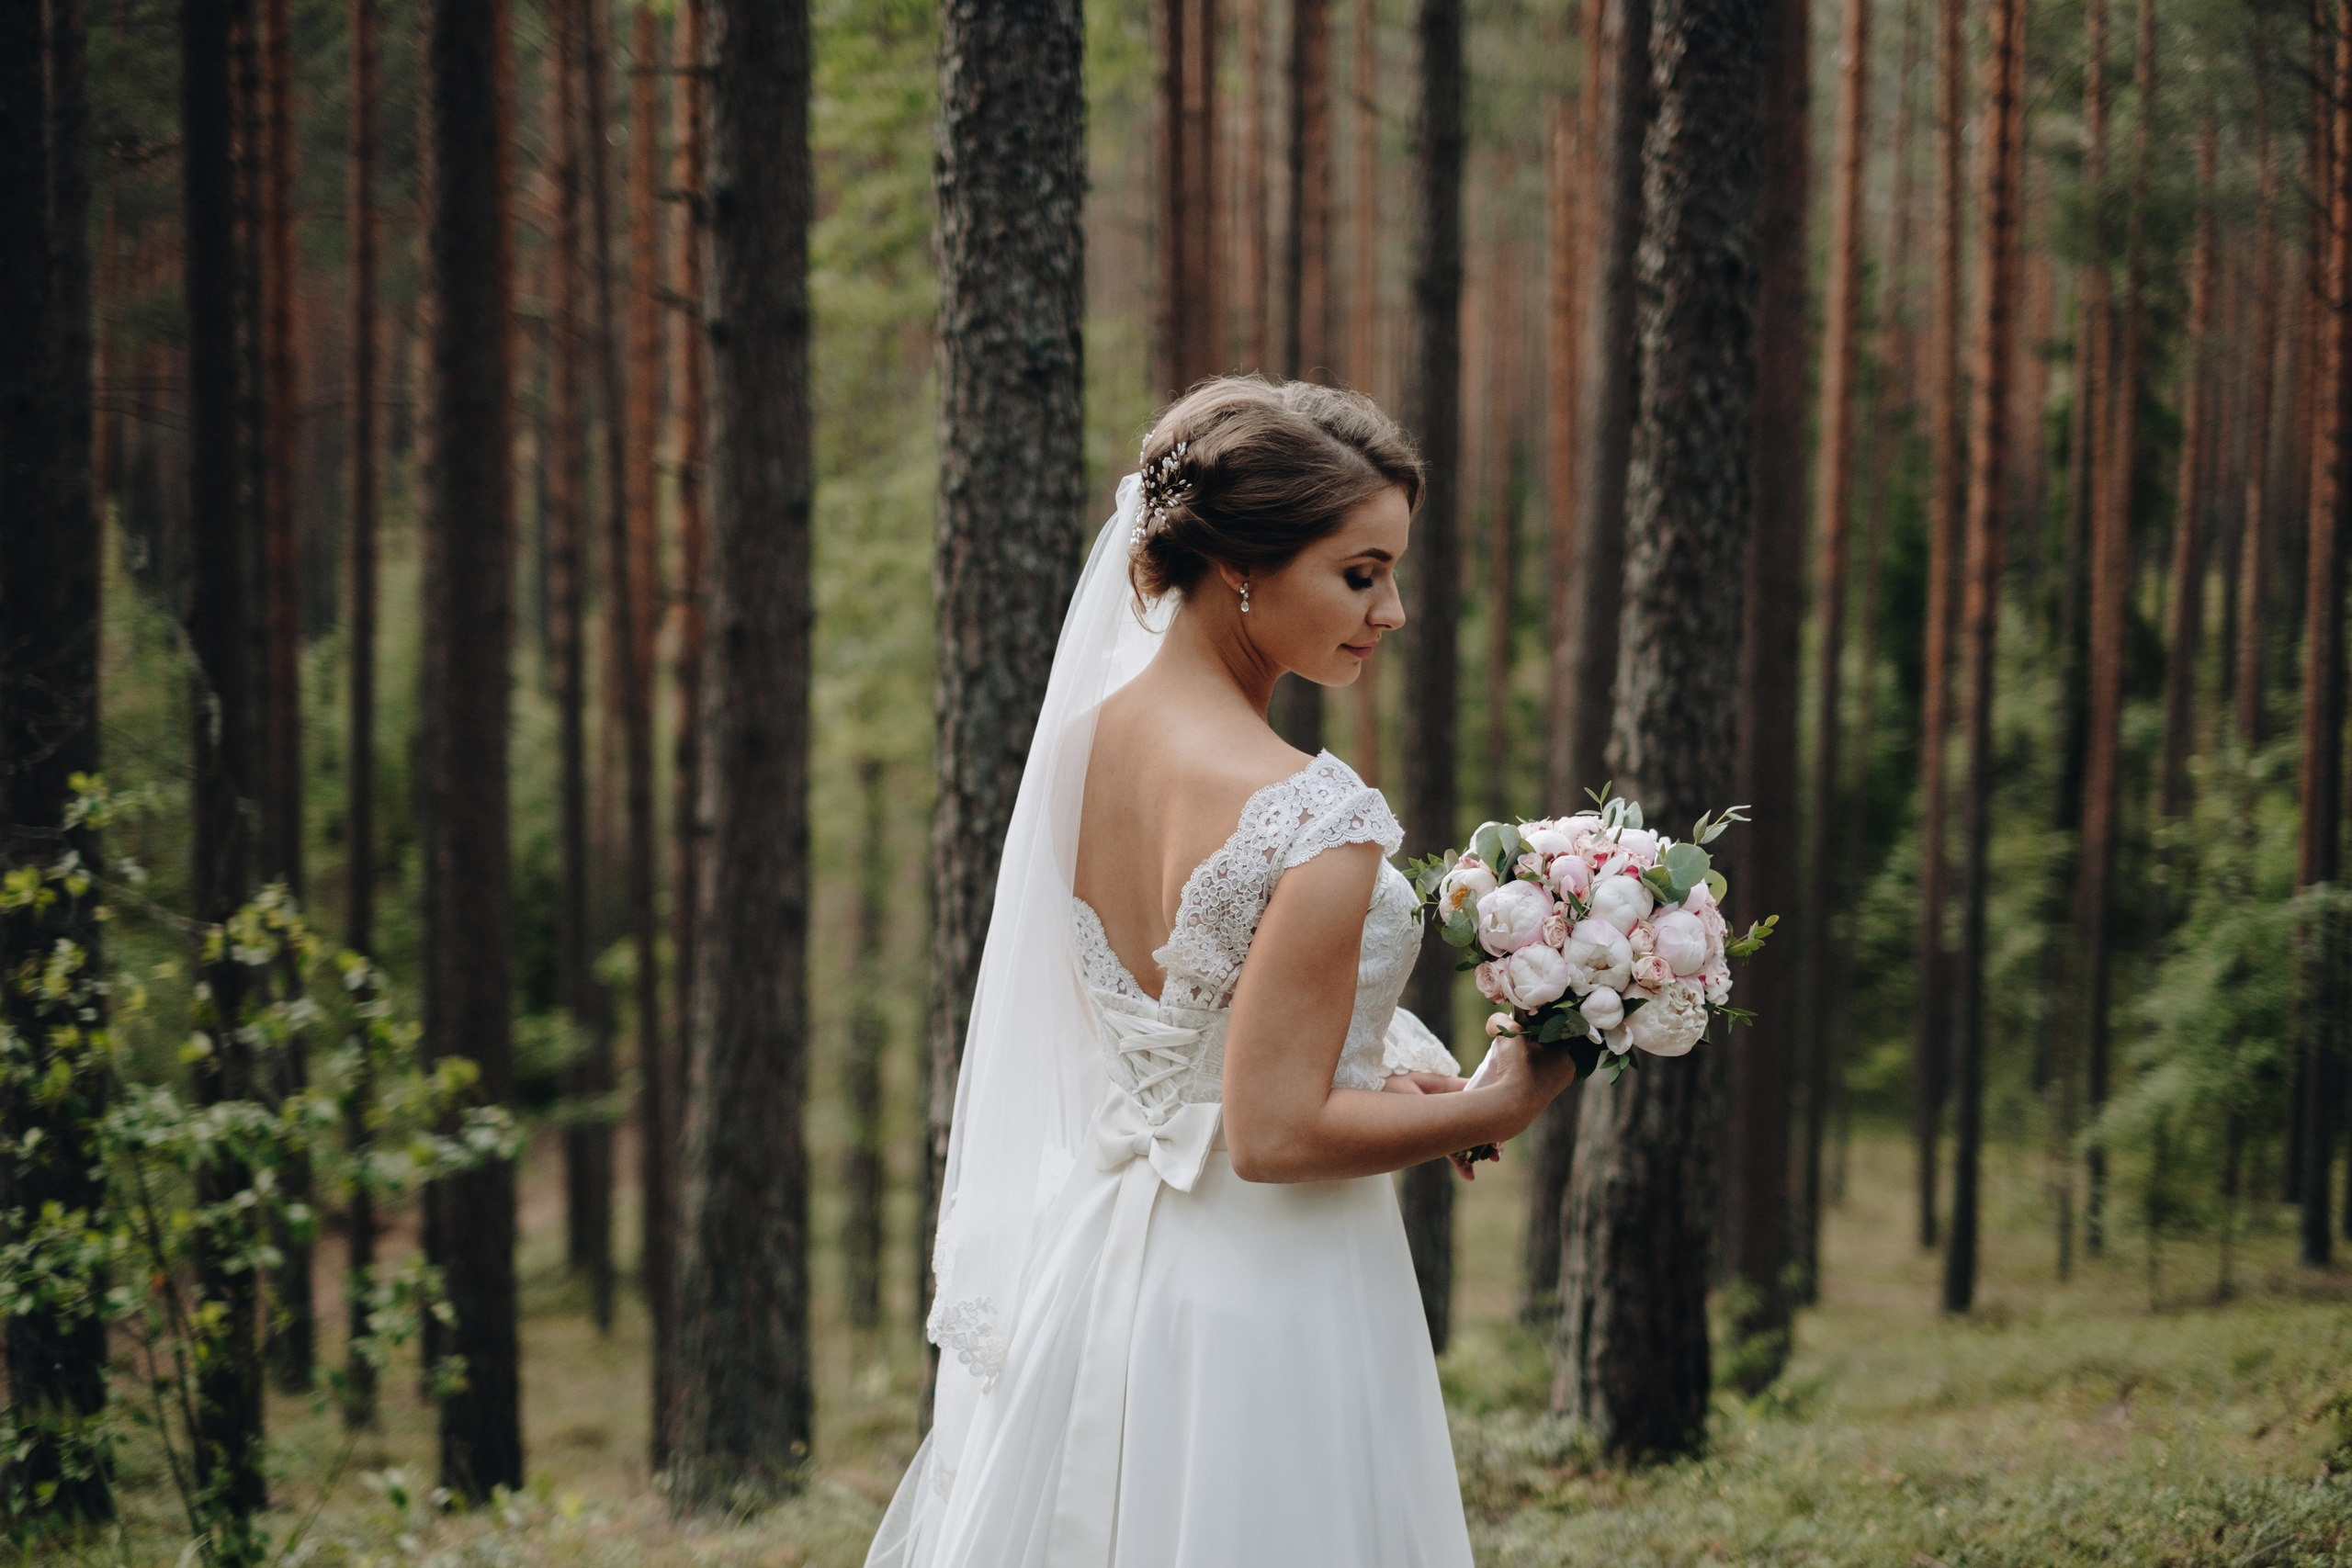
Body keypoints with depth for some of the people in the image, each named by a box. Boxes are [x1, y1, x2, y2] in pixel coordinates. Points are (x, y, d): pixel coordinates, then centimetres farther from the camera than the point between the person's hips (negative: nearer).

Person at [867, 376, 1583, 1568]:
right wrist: (1506, 1105, -11)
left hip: (1097, 1258, 8)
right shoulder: (1316, 818, -23)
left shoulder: (1085, 733, 2)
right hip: (1265, 1306, -8)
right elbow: (1277, 1135, -22)